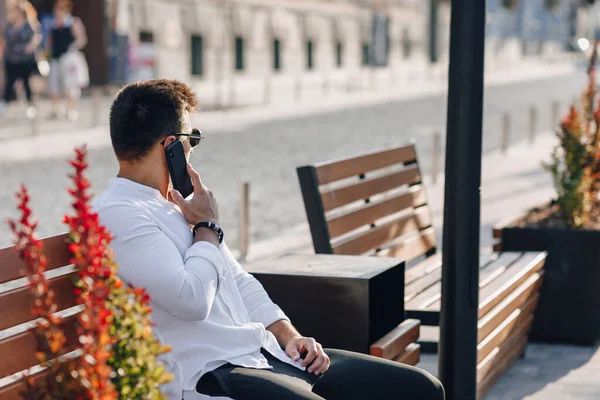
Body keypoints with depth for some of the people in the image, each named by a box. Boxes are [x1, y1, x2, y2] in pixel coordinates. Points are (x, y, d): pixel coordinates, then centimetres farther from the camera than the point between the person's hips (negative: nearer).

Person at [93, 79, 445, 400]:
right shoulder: (118, 215, -10)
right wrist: (207, 226, -4)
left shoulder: (174, 203, 20)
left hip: (266, 352, 10)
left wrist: (289, 335, 9)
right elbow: (192, 299, -21)